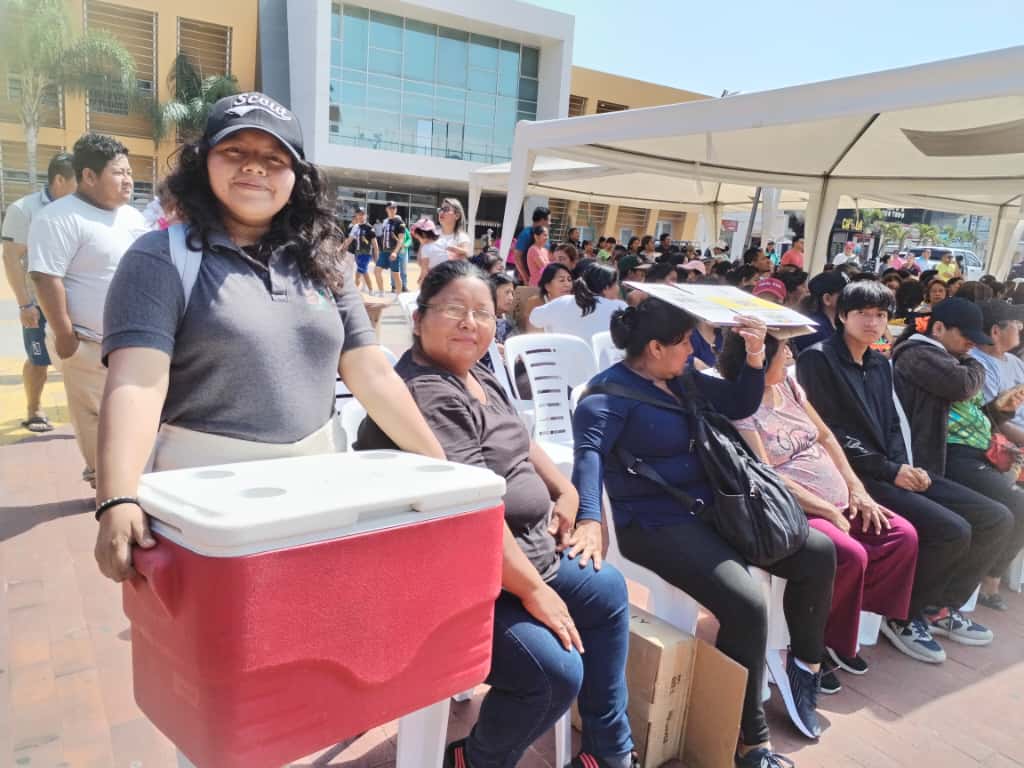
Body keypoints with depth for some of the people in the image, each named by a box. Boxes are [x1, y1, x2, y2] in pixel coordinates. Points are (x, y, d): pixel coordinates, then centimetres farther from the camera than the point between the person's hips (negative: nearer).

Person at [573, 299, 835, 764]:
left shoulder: (683, 381, 13)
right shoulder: (610, 391, -13)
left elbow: (741, 405, 21)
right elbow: (589, 452, -29)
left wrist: (755, 355, 3)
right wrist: (590, 520, -46)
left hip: (713, 511, 9)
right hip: (656, 525, -9)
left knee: (819, 552, 7)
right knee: (746, 604, -28)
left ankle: (805, 664, 29)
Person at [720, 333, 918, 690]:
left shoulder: (787, 384, 11)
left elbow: (825, 436, 16)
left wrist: (856, 489, 5)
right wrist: (829, 511, -15)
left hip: (838, 504, 9)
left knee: (903, 536, -2)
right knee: (850, 555, -28)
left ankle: (839, 633, 7)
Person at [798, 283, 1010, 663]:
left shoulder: (880, 364, 17)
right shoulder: (818, 359, -8)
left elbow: (892, 426, 15)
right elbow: (828, 433, -14)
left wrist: (904, 466, -5)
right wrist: (889, 470, -15)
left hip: (891, 471, 8)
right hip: (853, 476, -8)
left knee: (994, 519, 2)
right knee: (952, 531, -21)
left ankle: (939, 606, 18)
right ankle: (903, 618, 1)